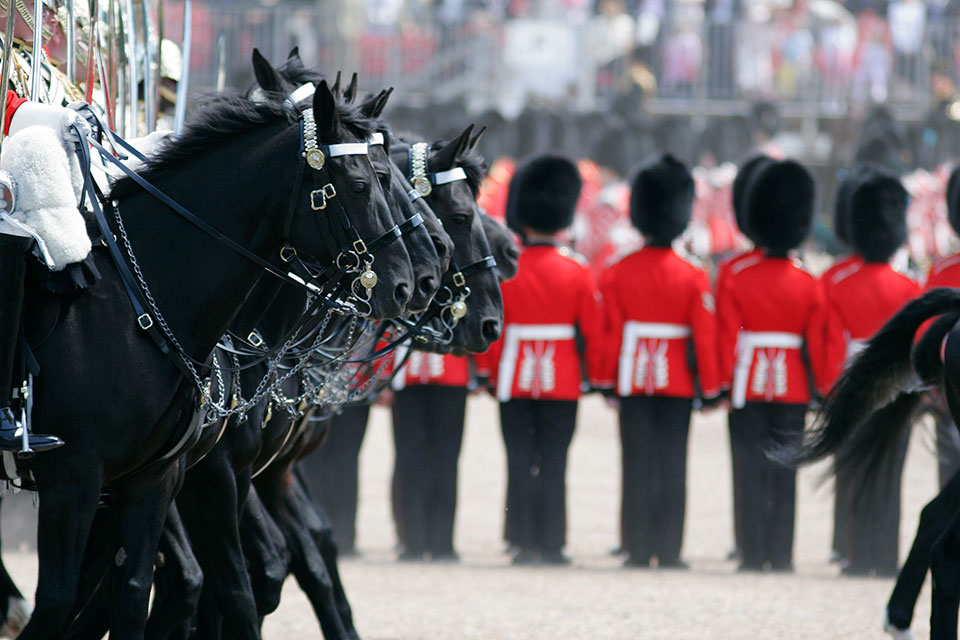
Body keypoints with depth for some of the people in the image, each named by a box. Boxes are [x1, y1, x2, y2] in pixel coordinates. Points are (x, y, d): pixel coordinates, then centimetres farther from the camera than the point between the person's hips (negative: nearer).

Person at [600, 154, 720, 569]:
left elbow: (609, 332, 0)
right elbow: (705, 336, -4)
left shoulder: (618, 273, -2)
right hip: (677, 380, -1)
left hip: (634, 378, 1)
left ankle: (637, 551, 2)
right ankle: (668, 551, 1)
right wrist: (710, 387, 3)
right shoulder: (693, 277, -5)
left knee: (636, 465, 3)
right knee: (671, 467, 3)